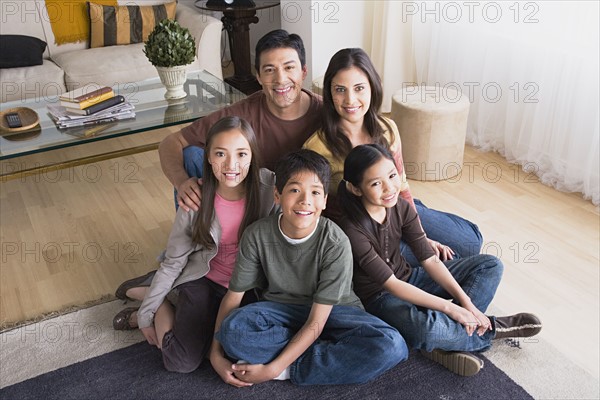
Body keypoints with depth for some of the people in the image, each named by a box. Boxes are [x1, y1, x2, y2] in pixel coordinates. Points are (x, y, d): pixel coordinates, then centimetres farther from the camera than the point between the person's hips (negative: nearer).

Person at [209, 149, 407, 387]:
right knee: (232, 329, -32)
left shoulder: (336, 244, -23)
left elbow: (316, 323, -22)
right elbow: (233, 295, -7)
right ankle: (336, 350, -17)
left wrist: (273, 369, -26)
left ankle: (288, 369, -20)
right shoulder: (257, 235, -16)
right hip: (281, 310, 2)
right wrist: (216, 355, -15)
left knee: (391, 346, -29)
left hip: (331, 311, -1)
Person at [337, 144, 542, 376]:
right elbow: (390, 284, -26)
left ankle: (446, 343, -17)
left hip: (407, 280, 8)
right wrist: (449, 307, -26)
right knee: (423, 327, -41)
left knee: (490, 265, 0)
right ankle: (490, 329, -8)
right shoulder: (353, 230, -27)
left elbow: (429, 259, -7)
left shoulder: (401, 207, -7)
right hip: (379, 296, -7)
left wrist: (466, 302, -15)